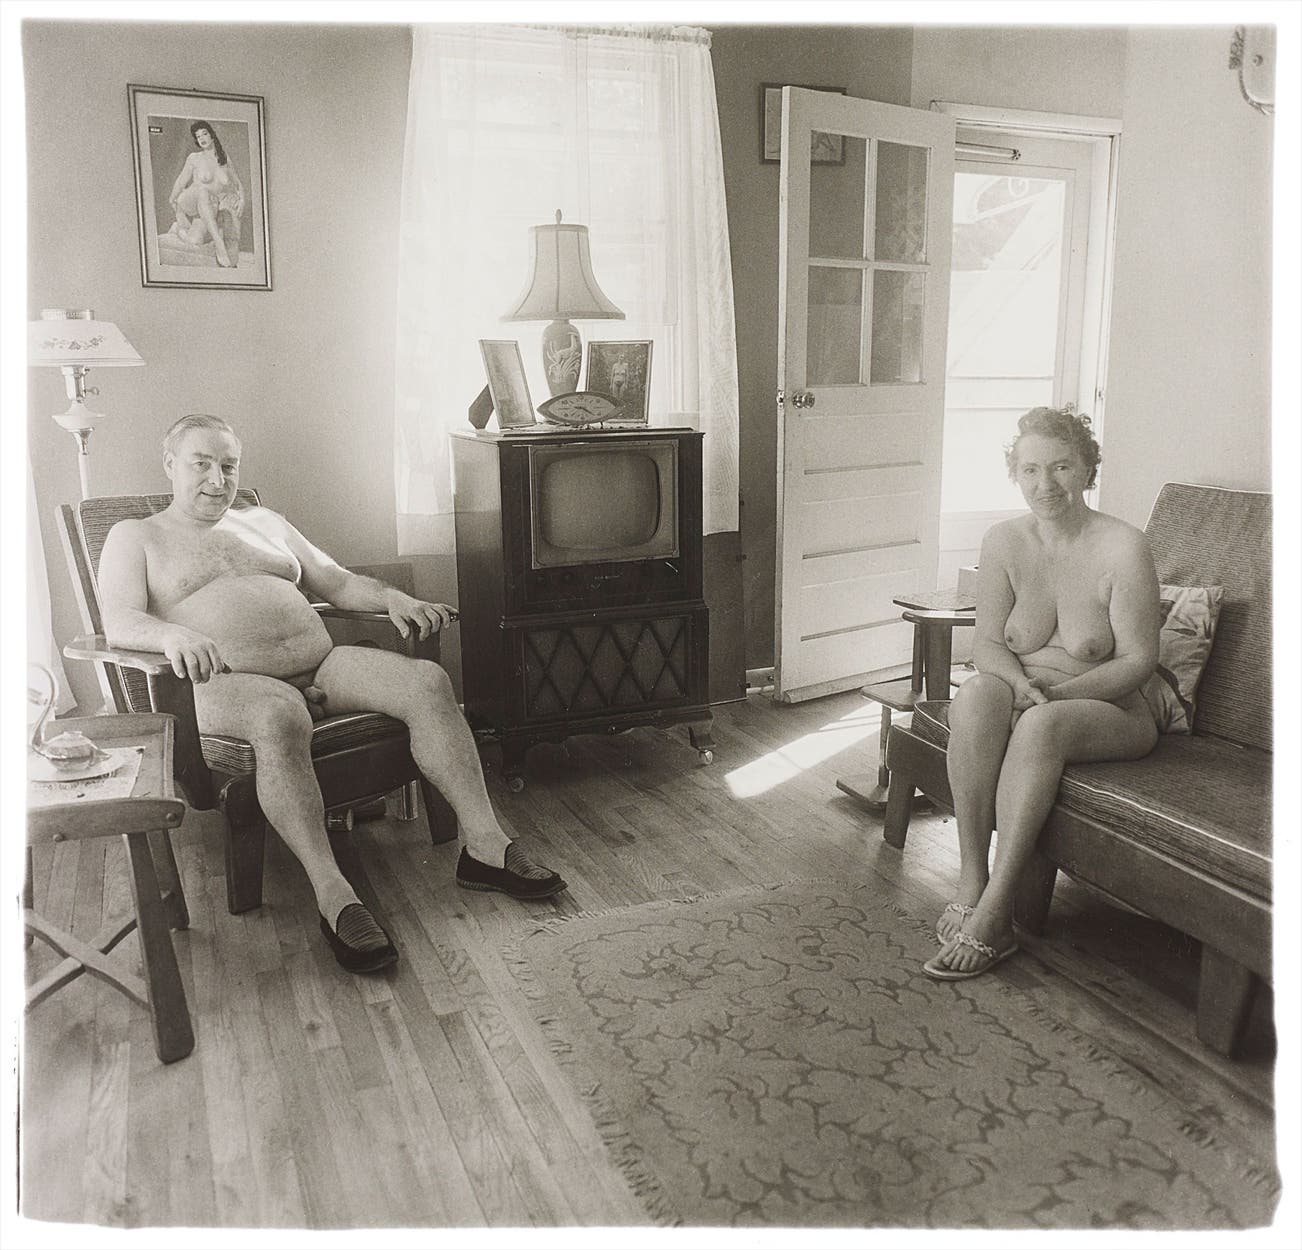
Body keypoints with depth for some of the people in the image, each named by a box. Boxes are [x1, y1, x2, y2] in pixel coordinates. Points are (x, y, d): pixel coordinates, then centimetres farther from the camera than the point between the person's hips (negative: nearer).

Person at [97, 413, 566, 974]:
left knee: (427, 681, -20)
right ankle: (333, 897, -40)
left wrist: (393, 598, 1)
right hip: (227, 683, -5)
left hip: (320, 666, 5)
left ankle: (484, 845, -22)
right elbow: (119, 623, -4)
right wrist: (174, 635, -28)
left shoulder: (264, 522, 26)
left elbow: (339, 583, 23)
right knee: (280, 716, -41)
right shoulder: (135, 537, 13)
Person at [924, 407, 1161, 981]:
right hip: (1024, 697, 3)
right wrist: (1022, 684, -22)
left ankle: (992, 909, -34)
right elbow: (987, 643, -1)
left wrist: (1057, 692, -22)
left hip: (1109, 710, -3)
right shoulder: (1004, 541, 0)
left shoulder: (1123, 547, -12)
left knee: (1042, 724, -36)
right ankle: (971, 877, -31)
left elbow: (1137, 660, -12)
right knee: (975, 695, -31)